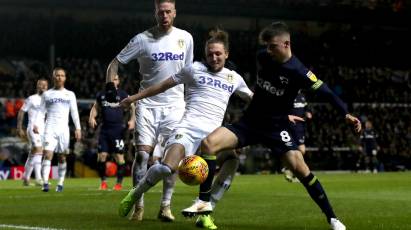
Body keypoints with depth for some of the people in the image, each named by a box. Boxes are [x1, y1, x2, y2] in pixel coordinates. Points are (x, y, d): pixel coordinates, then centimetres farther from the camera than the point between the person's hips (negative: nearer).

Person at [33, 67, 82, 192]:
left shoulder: (70, 94, 12)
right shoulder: (47, 94, 11)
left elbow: (74, 112, 10)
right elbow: (41, 111, 8)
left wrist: (78, 128, 0)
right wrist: (36, 123, -7)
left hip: (63, 129, 1)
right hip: (50, 129, -1)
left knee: (62, 157, 4)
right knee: (47, 154, -15)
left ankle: (60, 183, 12)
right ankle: (45, 183, -22)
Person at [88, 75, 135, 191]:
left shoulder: (122, 94, 2)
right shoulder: (101, 95, 12)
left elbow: (132, 107, 4)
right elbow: (95, 107, 21)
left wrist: (132, 120, -9)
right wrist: (92, 117, 2)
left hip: (118, 129, -3)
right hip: (104, 129, 3)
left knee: (119, 156, -4)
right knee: (101, 156, -2)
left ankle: (119, 182, 7)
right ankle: (103, 181, 13)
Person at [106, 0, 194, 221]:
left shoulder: (185, 38, 4)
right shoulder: (143, 39, -5)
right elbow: (115, 63, 2)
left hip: (175, 105, 2)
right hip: (148, 104, -2)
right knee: (142, 152, -9)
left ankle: (165, 206, 7)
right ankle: (138, 205, 1)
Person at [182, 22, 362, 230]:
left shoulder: (298, 72, -18)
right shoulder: (262, 58, -2)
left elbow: (325, 92, -22)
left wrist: (346, 114, -34)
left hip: (277, 127, -4)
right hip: (250, 121, 4)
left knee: (299, 167, -22)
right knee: (208, 143, -18)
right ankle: (203, 201, -7)